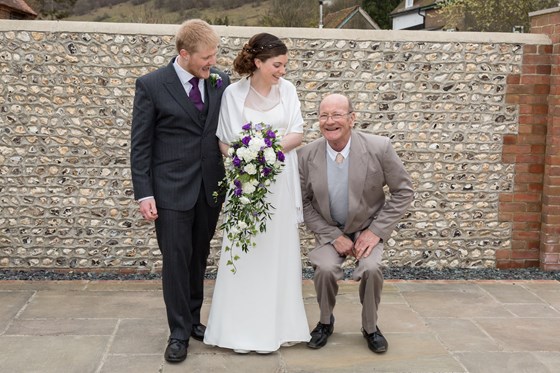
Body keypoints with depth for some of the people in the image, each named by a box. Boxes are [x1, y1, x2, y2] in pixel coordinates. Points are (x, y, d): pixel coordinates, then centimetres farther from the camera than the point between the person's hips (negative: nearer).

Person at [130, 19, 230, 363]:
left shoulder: (221, 82, 2)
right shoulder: (151, 85, -7)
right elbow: (140, 144, -5)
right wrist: (144, 193, -10)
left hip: (211, 187, 4)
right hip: (171, 190, -3)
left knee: (199, 258, 14)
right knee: (176, 260, 1)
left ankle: (193, 319, 30)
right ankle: (179, 332, 14)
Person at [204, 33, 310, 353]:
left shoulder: (287, 89, 0)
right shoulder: (234, 93, -6)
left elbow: (298, 134, 0)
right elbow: (226, 143, -4)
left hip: (281, 180, 3)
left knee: (280, 251, 9)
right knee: (246, 252, 2)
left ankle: (279, 324, 22)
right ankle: (244, 327, 13)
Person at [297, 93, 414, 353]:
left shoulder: (379, 148, -18)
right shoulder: (306, 155, -13)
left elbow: (404, 191, -8)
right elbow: (303, 203, -3)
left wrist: (376, 231, -14)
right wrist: (333, 236, -11)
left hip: (367, 230, -1)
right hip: (328, 232, 1)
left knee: (371, 269, -27)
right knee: (325, 269, -26)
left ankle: (370, 327, 2)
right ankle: (325, 322, 6)